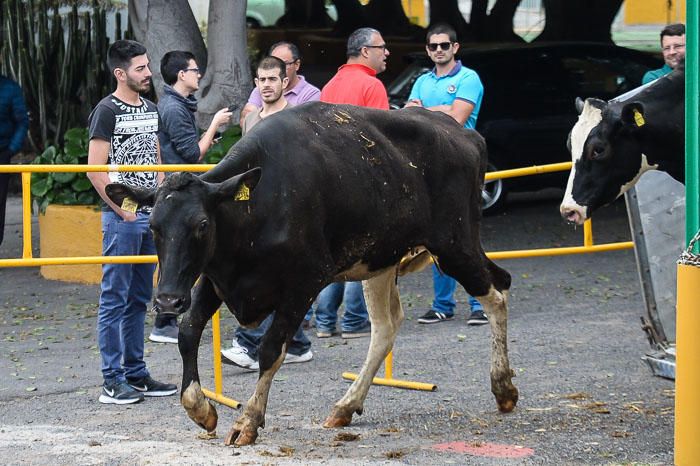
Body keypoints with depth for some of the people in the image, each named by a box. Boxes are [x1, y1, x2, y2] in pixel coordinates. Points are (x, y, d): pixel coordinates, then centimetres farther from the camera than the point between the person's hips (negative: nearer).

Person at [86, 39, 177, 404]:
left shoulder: (150, 110, 15)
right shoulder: (107, 111, -8)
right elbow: (95, 170, -13)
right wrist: (123, 210, -14)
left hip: (151, 215, 8)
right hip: (122, 216, -7)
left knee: (139, 300, 12)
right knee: (115, 299, -4)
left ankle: (135, 374, 19)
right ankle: (112, 382, -3)